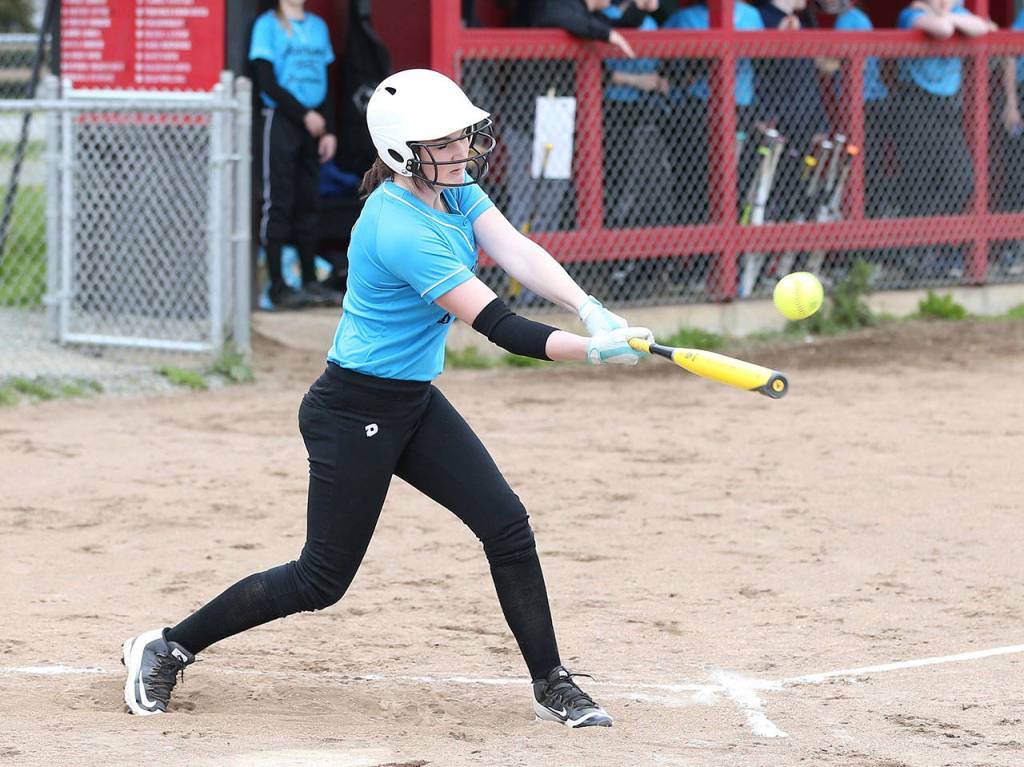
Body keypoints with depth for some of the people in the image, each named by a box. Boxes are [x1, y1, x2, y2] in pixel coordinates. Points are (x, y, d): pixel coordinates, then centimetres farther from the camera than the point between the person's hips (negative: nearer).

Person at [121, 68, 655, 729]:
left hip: (416, 402, 9)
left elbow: (518, 252, -14)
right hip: (354, 413, -9)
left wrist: (590, 310, -31)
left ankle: (552, 686, 9)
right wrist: (592, 351, -39)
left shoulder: (455, 188, 0)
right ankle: (167, 648, 15)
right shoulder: (398, 229, -28)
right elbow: (496, 323, -31)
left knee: (508, 526, 0)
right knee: (322, 579, 1)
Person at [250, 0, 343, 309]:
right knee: (278, 204, -5)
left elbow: (324, 82, 16)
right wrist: (304, 114, -12)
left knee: (308, 203, 7)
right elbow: (267, 81, -9)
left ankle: (310, 281, 11)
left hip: (312, 125, 6)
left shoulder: (318, 26, 15)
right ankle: (277, 286, -4)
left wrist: (329, 130, 8)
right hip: (280, 121, -6)